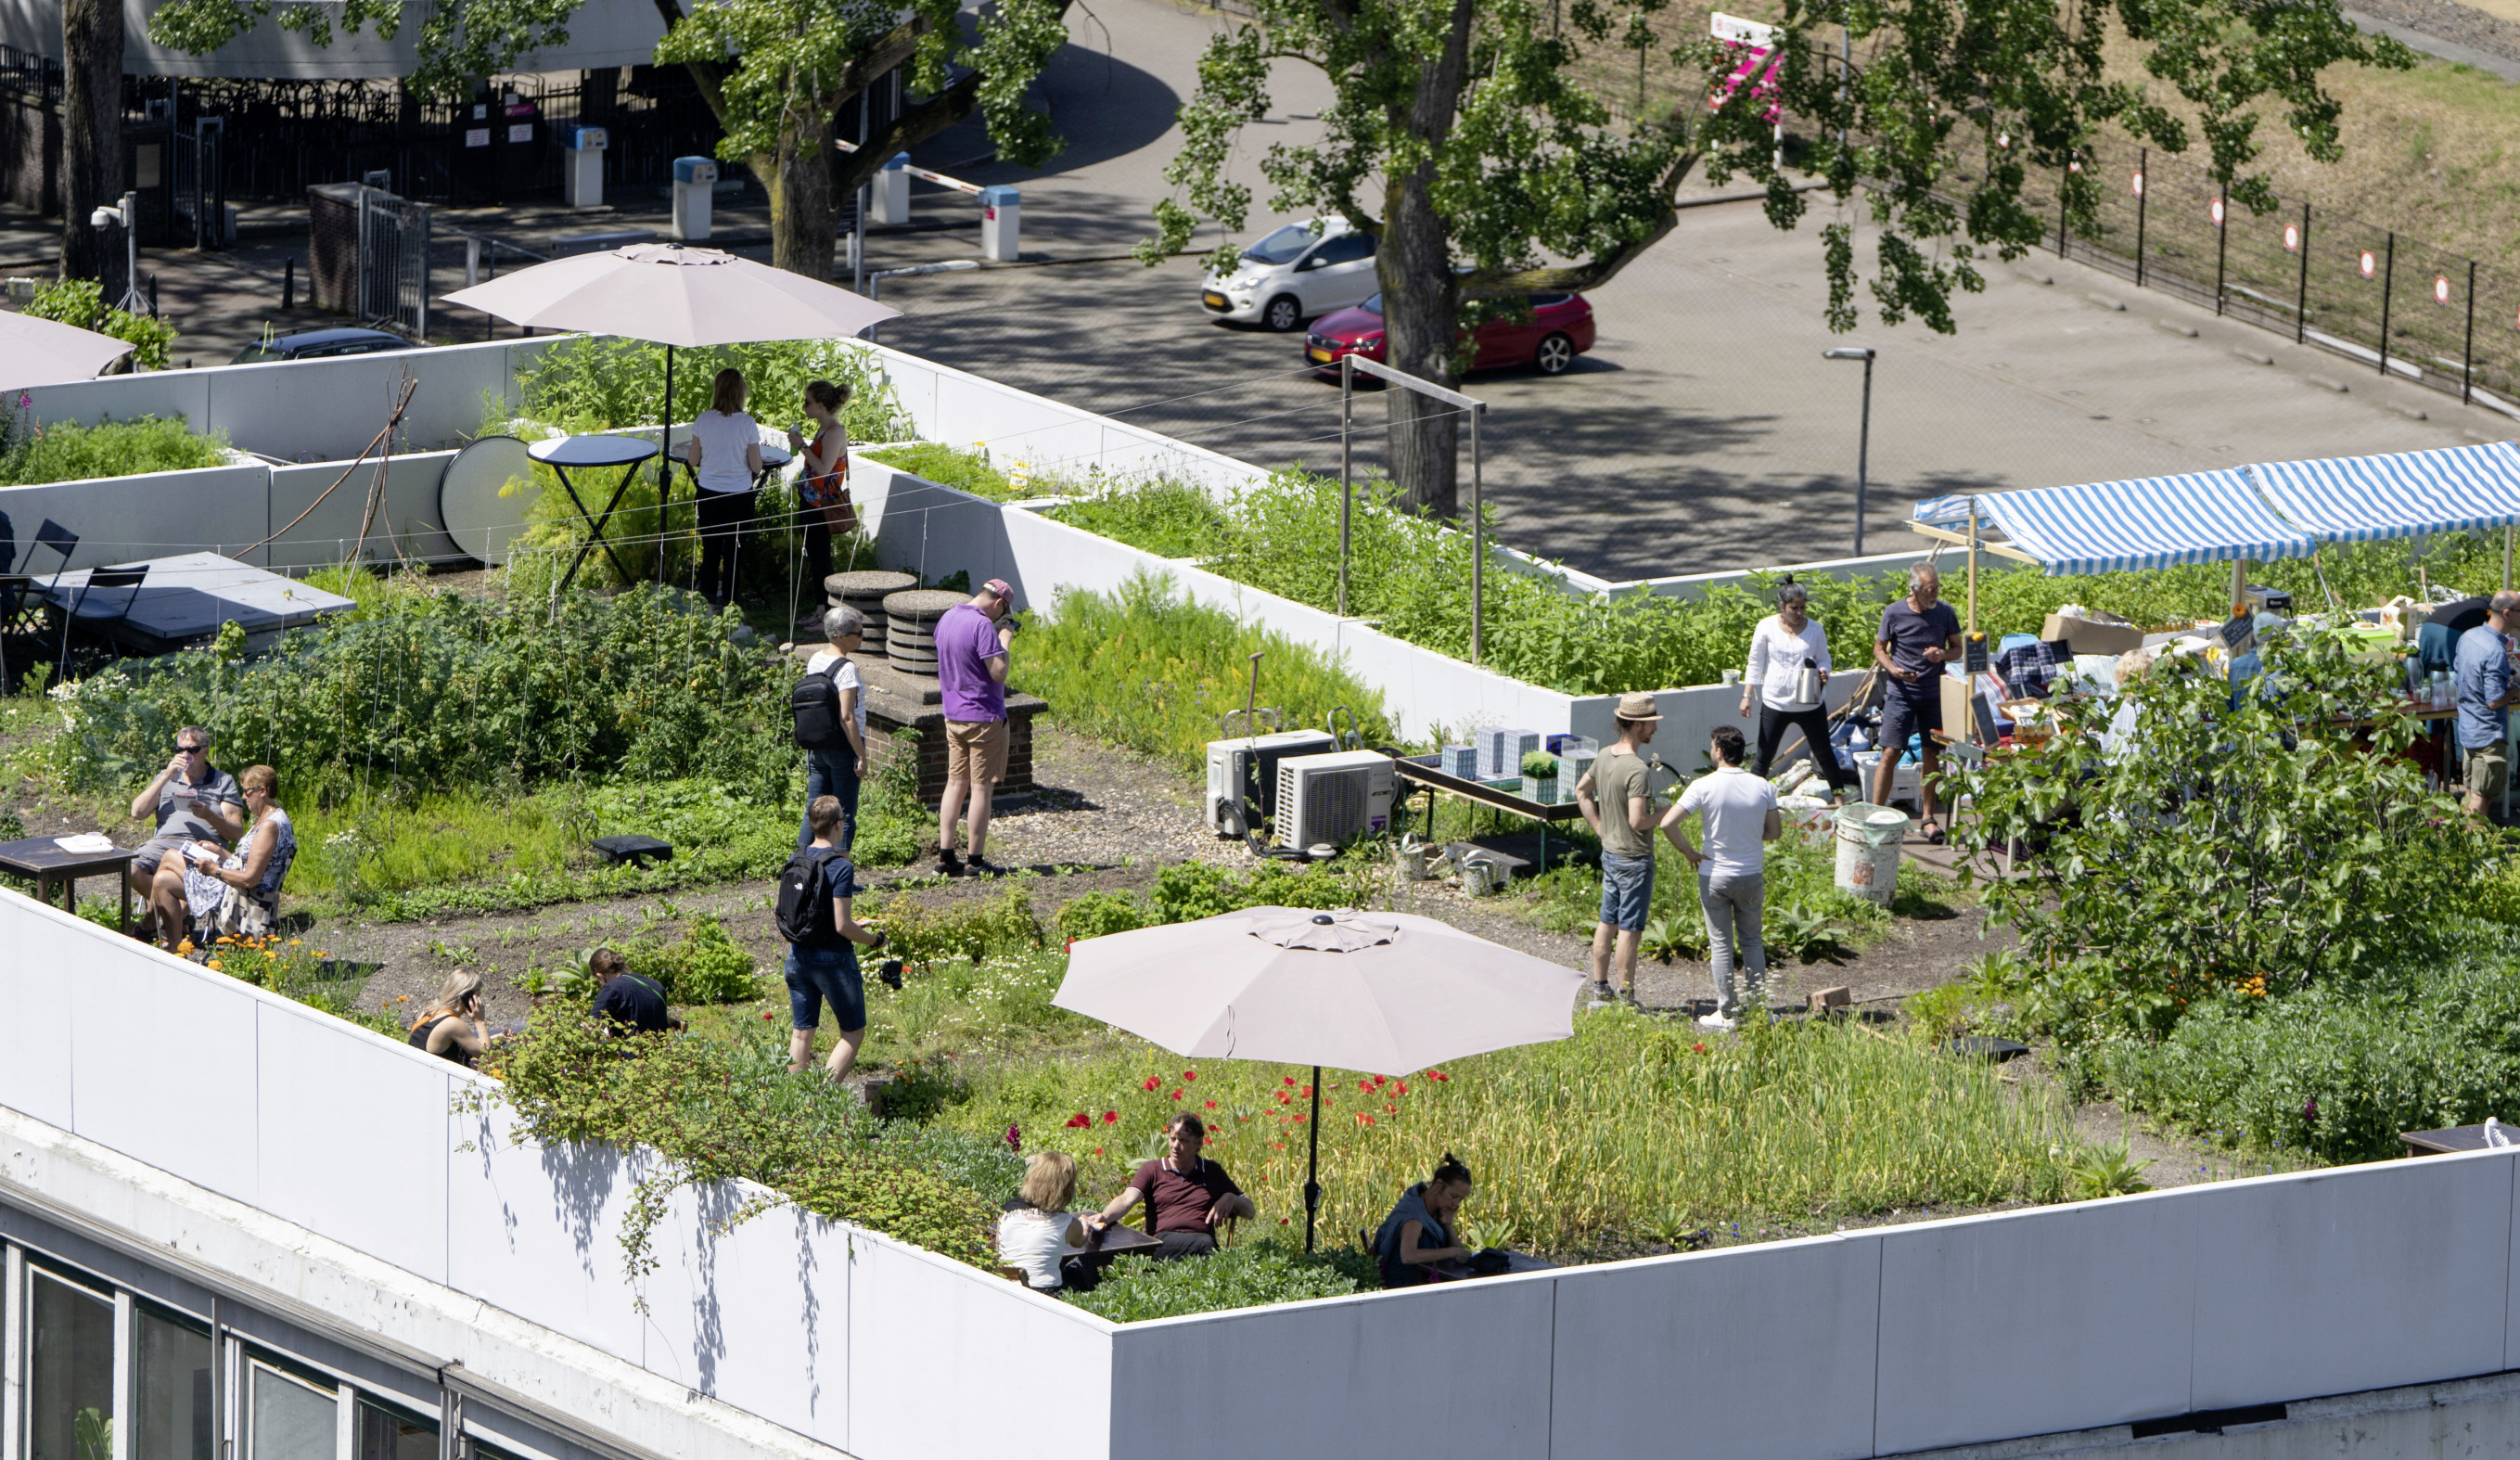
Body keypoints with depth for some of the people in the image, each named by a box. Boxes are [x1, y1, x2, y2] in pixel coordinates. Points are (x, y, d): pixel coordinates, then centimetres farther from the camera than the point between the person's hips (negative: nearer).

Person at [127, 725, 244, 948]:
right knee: (130, 870, -29)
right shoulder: (166, 778, 22)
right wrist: (166, 778, 1)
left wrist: (209, 816, -16)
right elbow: (137, 812, 7)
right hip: (163, 843, 4)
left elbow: (237, 832, 4)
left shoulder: (224, 782, 13)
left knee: (163, 880, -37)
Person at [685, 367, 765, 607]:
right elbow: (756, 466, -9)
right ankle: (728, 601, 14)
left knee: (710, 549, 15)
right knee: (733, 551, 9)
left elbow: (694, 460, 0)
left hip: (708, 494, 2)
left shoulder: (703, 420, -7)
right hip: (739, 495, -2)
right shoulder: (747, 424, -14)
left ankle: (708, 596, 22)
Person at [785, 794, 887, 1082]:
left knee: (802, 1033, 13)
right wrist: (873, 939, -1)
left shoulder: (796, 860, 3)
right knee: (853, 1034, 7)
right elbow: (842, 927, -20)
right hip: (833, 958, -6)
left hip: (798, 957, 6)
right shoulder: (840, 866, -18)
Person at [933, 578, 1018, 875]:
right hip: (983, 717, -8)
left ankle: (945, 855, 12)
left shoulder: (946, 619, 8)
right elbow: (999, 673, -23)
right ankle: (976, 860, 1)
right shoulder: (983, 625, -19)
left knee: (956, 783, 14)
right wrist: (1005, 642, -7)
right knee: (982, 787, -1)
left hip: (953, 715, 8)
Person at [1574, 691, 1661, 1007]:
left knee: (1607, 923, 16)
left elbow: (1582, 791, 17)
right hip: (1634, 859, -8)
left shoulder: (1605, 757, 2)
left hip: (1610, 852, 9)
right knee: (1629, 929, 0)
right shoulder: (1637, 770, -25)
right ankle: (1627, 997, 5)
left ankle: (1600, 990, 23)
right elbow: (1637, 821, -29)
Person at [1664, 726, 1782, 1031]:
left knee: (1721, 945, 7)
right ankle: (1758, 1005, 18)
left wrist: (1689, 852, -8)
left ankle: (1728, 1013, 11)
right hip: (1752, 875, 3)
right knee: (1751, 941, 17)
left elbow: (1668, 823, -22)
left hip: (1714, 876, -3)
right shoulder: (1762, 787, -6)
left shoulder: (1704, 787, -16)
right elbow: (1775, 832, 3)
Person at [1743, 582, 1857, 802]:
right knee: (1764, 757, 2)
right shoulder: (1767, 627, -3)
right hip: (1775, 702, -1)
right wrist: (1746, 696, -2)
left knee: (1824, 753, 11)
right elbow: (1755, 664, 2)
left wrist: (1822, 671, -13)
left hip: (1810, 704, 1)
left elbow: (1823, 658, 11)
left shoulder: (1814, 629, 1)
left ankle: (1840, 797, 23)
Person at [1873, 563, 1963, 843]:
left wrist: (1943, 654, -14)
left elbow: (1957, 647, 9)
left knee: (1931, 755, 7)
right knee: (1890, 753, -9)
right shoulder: (1894, 614, -7)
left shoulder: (1945, 613, -1)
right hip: (1901, 693, -2)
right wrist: (1893, 669, -18)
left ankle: (1928, 818, 18)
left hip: (1933, 694, 3)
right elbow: (1879, 649, 2)